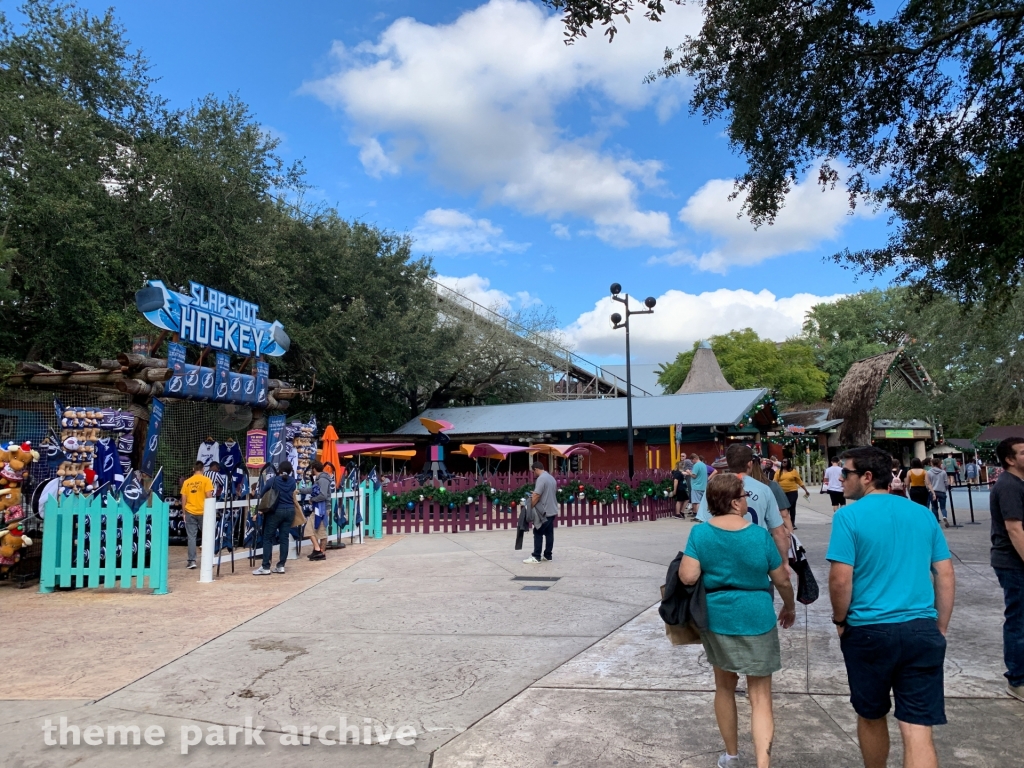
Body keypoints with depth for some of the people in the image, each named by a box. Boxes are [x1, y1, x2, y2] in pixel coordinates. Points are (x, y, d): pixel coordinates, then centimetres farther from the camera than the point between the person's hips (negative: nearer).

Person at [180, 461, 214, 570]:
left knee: (191, 537, 4)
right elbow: (209, 497, -8)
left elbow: (183, 499, 6)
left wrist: (184, 513, 14)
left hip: (190, 513, 2)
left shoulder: (186, 482, 6)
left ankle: (192, 561, 1)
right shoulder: (206, 480, -4)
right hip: (203, 512, -2)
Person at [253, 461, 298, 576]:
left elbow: (262, 495, 4)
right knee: (284, 538, 6)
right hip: (290, 511, 4)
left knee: (267, 538, 1)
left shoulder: (273, 480, -4)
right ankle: (281, 565, 6)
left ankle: (265, 567, -2)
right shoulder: (292, 481, 5)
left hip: (276, 511, -4)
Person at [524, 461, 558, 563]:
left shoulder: (541, 478, -15)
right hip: (552, 511, 9)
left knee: (538, 534, -4)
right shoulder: (552, 478, 15)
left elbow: (537, 495, -20)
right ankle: (548, 556, 11)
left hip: (543, 512, -9)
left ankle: (536, 557, -3)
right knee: (549, 534, 9)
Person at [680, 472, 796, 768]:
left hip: (716, 619, 2)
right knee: (760, 697, 7)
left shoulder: (700, 533, -10)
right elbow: (782, 580, 0)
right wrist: (790, 606, 18)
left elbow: (687, 577, -18)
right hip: (756, 620, -2)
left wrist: (685, 558, 3)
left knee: (725, 686, 21)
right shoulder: (760, 535, -10)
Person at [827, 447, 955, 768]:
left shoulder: (849, 516, -9)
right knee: (917, 730, 3)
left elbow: (841, 580, -13)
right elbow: (946, 577, 8)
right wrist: (940, 629, 16)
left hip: (868, 631, -3)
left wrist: (840, 621, 3)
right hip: (922, 632, 3)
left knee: (871, 717, 18)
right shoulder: (923, 514, 6)